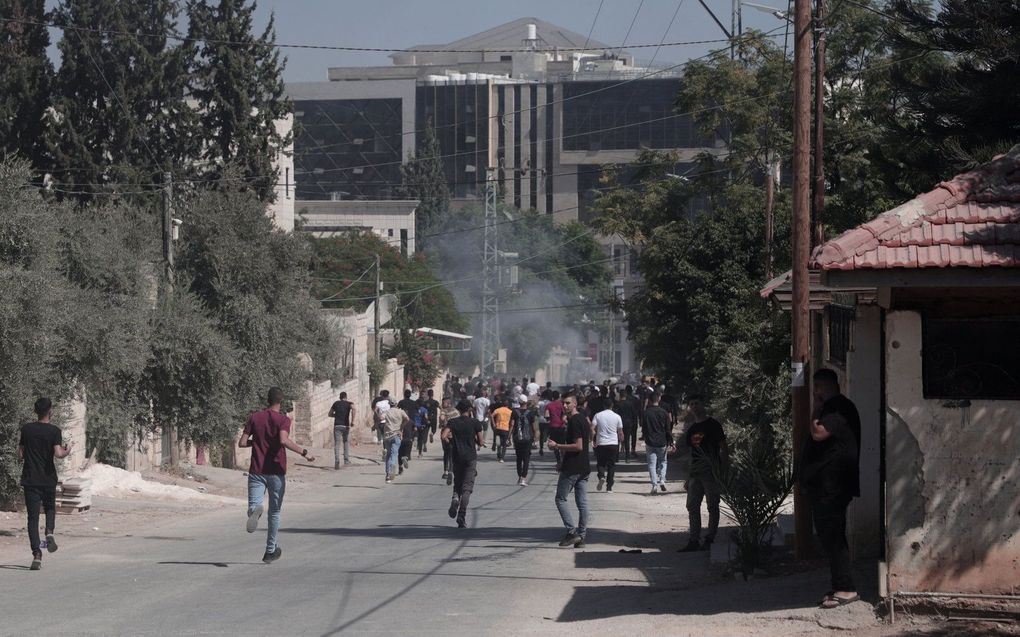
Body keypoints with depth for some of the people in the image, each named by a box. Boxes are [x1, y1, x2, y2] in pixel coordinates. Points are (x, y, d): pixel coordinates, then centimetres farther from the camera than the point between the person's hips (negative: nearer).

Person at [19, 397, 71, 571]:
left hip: (30, 480, 1)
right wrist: (67, 450, 3)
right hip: (48, 479, -1)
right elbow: (58, 453, -17)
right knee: (50, 508, 24)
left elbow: (20, 455, 5)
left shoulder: (26, 429, 1)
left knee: (33, 517, 0)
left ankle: (37, 554, -10)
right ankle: (49, 532, -4)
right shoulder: (54, 431, -7)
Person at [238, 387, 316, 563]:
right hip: (276, 472, -1)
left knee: (253, 505, -3)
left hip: (256, 471, 1)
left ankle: (255, 510, -41)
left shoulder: (254, 418, 4)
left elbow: (242, 443, 1)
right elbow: (284, 440, -25)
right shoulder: (283, 420, -6)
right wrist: (304, 453, -17)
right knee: (274, 512, 12)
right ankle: (270, 551, 18)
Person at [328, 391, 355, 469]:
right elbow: (353, 408, -16)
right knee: (346, 442, 22)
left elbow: (330, 414, 19)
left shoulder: (336, 403, 14)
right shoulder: (349, 403, 8)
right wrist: (352, 421, -13)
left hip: (337, 425, 0)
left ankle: (337, 462, -20)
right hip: (346, 426, 0)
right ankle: (346, 460, 19)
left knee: (337, 444, -5)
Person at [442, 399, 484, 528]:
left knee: (457, 483, 20)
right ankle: (462, 517, -13)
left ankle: (455, 498, -12)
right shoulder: (475, 422, -2)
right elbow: (481, 442, -3)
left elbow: (443, 437, -12)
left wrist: (451, 443, 7)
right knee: (467, 487, -3)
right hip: (471, 457, -2)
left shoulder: (452, 422, 1)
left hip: (457, 456, 2)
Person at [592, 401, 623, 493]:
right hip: (613, 444, 0)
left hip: (601, 444, 0)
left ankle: (601, 476, -17)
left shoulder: (598, 415, -1)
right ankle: (609, 487, 4)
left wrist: (593, 440, 4)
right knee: (611, 465, 7)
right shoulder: (617, 417, 0)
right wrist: (621, 441, 19)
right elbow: (620, 433, 4)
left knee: (600, 463, 13)